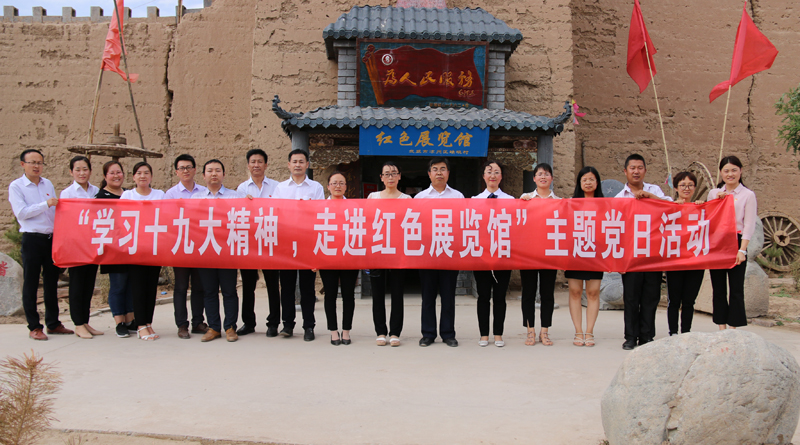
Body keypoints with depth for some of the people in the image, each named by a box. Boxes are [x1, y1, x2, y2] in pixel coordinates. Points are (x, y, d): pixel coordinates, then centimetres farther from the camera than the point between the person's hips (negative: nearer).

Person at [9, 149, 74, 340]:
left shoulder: (48, 184, 13)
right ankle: (34, 327, 7)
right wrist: (45, 204, -17)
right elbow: (21, 212, -12)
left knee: (51, 281, 10)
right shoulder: (16, 186, -2)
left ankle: (53, 323, 19)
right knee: (31, 283, 1)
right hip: (32, 239, -5)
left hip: (52, 238, 5)